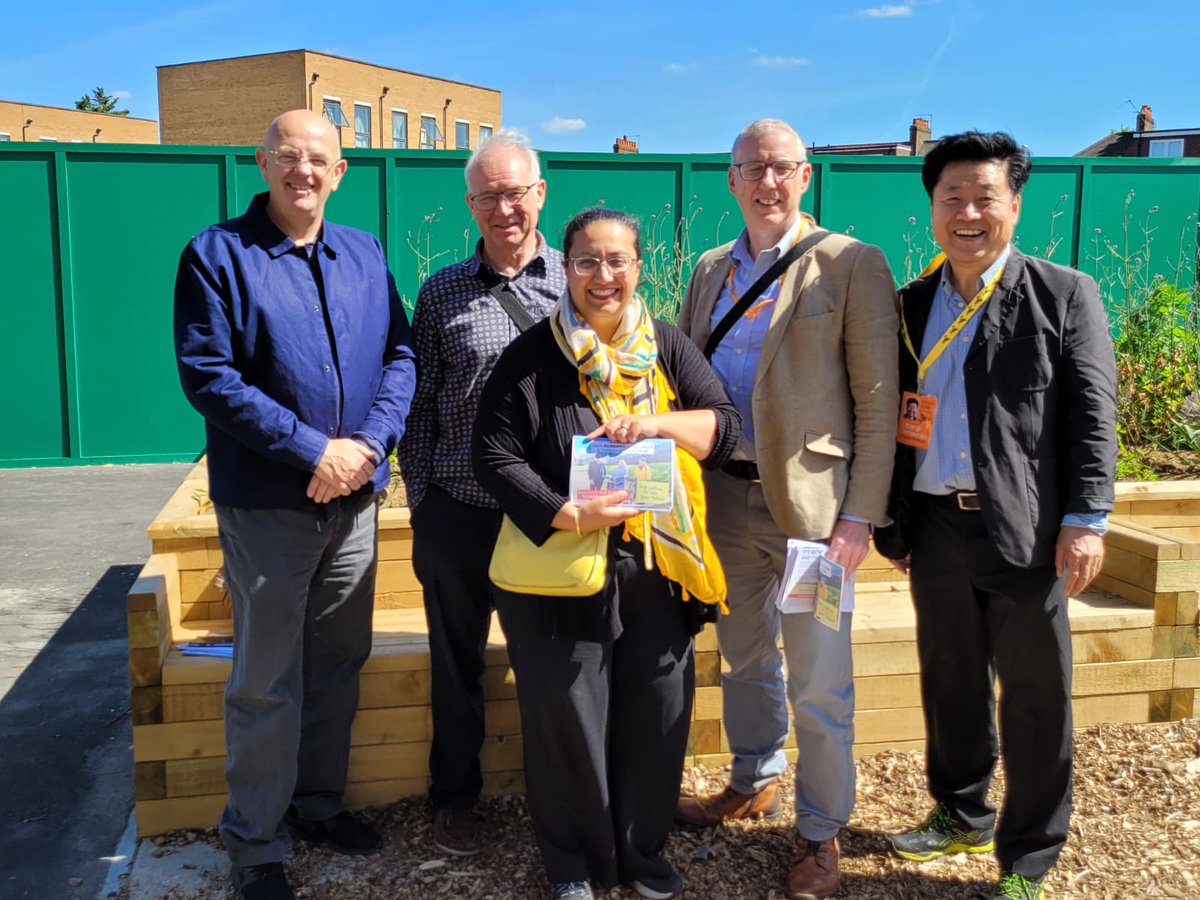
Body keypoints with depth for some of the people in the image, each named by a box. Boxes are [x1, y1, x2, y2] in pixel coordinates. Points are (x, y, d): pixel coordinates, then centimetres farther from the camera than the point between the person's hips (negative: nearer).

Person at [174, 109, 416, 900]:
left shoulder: (365, 255, 8)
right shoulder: (217, 254, -6)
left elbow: (401, 356, 5)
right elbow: (208, 375, -14)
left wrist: (368, 443, -12)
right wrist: (312, 450, -18)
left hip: (355, 495, 5)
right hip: (267, 501, -5)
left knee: (341, 661, 15)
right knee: (267, 681, 3)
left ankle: (319, 801, 34)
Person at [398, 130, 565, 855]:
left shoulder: (578, 280, 1)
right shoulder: (443, 292, 2)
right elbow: (419, 405, 5)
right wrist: (420, 499, 3)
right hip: (459, 507, 1)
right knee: (457, 661, 14)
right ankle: (455, 796, 33)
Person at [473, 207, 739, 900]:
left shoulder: (668, 348, 6)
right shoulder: (531, 358, -3)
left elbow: (725, 427, 0)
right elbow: (497, 458, -7)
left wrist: (658, 422, -19)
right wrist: (569, 515, -20)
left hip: (657, 568, 3)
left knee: (657, 714, 10)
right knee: (567, 719, 8)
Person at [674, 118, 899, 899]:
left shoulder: (851, 266, -5)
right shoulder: (711, 270, 11)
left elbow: (878, 403, -8)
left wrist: (859, 516, -14)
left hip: (811, 500, -5)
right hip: (726, 494, 5)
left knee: (820, 687, 3)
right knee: (744, 659, 20)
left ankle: (822, 833, 22)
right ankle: (755, 783, 41)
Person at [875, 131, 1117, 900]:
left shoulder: (1064, 295, -1)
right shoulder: (912, 305, 10)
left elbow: (1092, 417, -5)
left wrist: (1086, 519, -13)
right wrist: (890, 522, 10)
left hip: (1024, 530, -4)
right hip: (934, 524, 4)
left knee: (1035, 700, 4)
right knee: (950, 682, 17)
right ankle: (961, 815, 38)